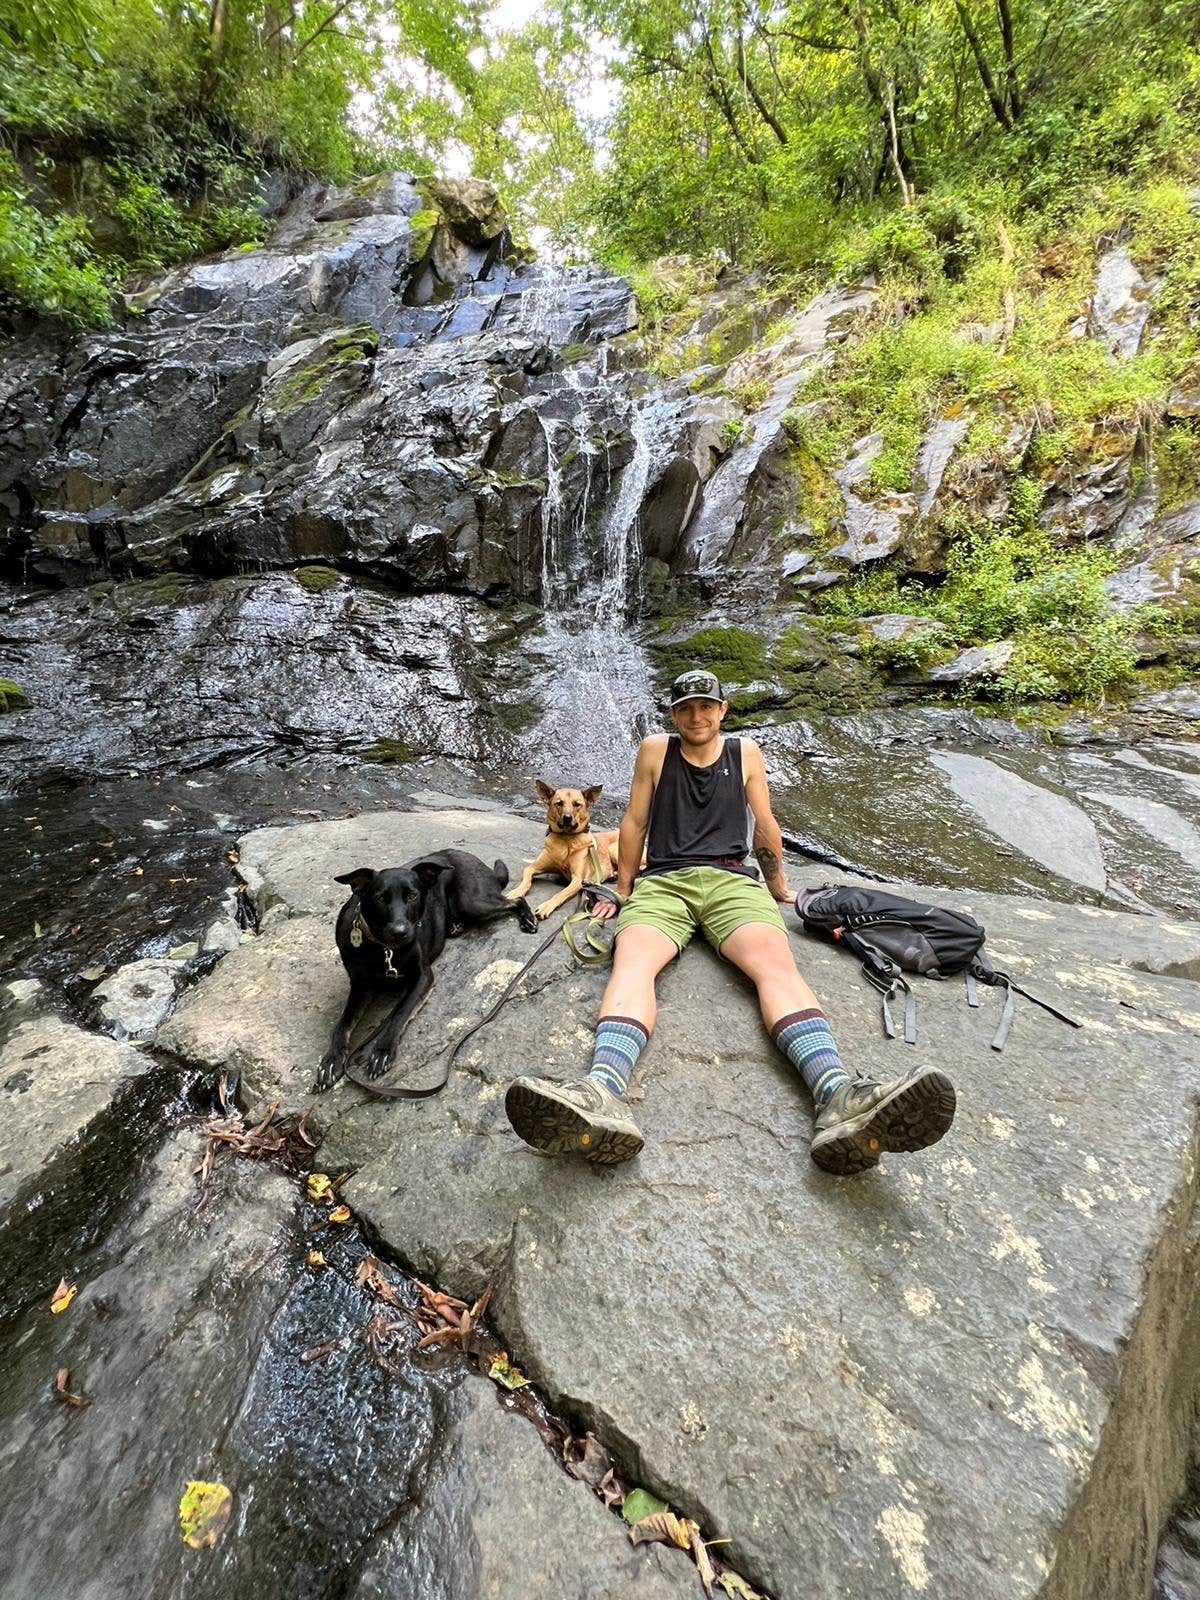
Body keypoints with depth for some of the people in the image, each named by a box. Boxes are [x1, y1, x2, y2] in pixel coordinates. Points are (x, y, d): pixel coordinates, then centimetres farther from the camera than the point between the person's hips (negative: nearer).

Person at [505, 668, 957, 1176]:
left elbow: (765, 827, 23)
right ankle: (602, 1097, -57)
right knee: (631, 960, -33)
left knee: (775, 963, -30)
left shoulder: (745, 753, 17)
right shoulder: (655, 750, 12)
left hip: (732, 880, 2)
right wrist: (623, 892, 17)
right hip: (662, 882, -1)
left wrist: (779, 889, 29)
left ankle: (839, 1099, -52)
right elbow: (634, 823, 15)